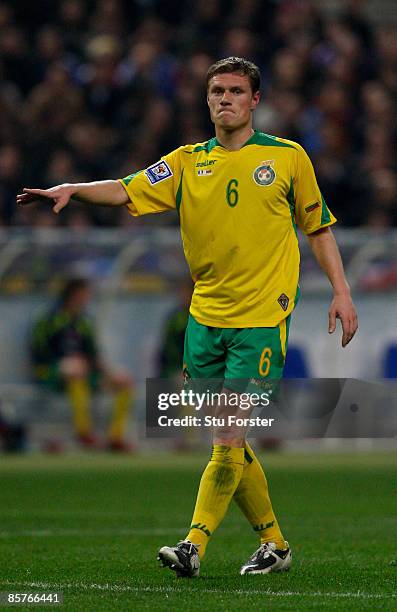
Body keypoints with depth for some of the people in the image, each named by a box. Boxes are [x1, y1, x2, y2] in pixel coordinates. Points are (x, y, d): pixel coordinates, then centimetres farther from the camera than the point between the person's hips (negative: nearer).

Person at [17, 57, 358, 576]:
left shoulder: (288, 157, 3)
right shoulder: (187, 162, 7)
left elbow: (318, 227, 11)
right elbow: (126, 191, -5)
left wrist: (341, 291, 5)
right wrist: (72, 189, -23)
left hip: (262, 318, -4)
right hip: (205, 315, 4)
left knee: (229, 436, -13)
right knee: (228, 441, 6)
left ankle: (194, 546, -13)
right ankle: (274, 543, 20)